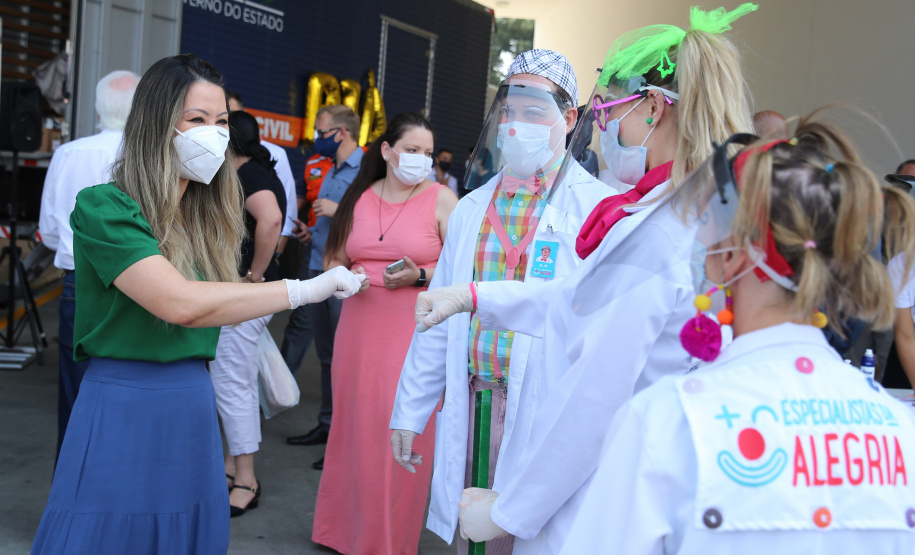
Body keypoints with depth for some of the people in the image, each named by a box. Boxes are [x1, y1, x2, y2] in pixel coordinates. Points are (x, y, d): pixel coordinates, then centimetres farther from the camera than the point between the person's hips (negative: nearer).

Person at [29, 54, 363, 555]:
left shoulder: (206, 218, 10)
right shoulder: (104, 207, -11)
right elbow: (179, 303, -24)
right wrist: (302, 289, -22)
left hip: (194, 412, 6)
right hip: (122, 413, -6)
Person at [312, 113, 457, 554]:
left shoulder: (441, 199, -2)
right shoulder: (359, 197, 10)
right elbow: (333, 259, 17)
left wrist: (420, 277, -18)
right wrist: (343, 273, -4)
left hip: (415, 333, -4)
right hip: (359, 331, 4)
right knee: (354, 427, 9)